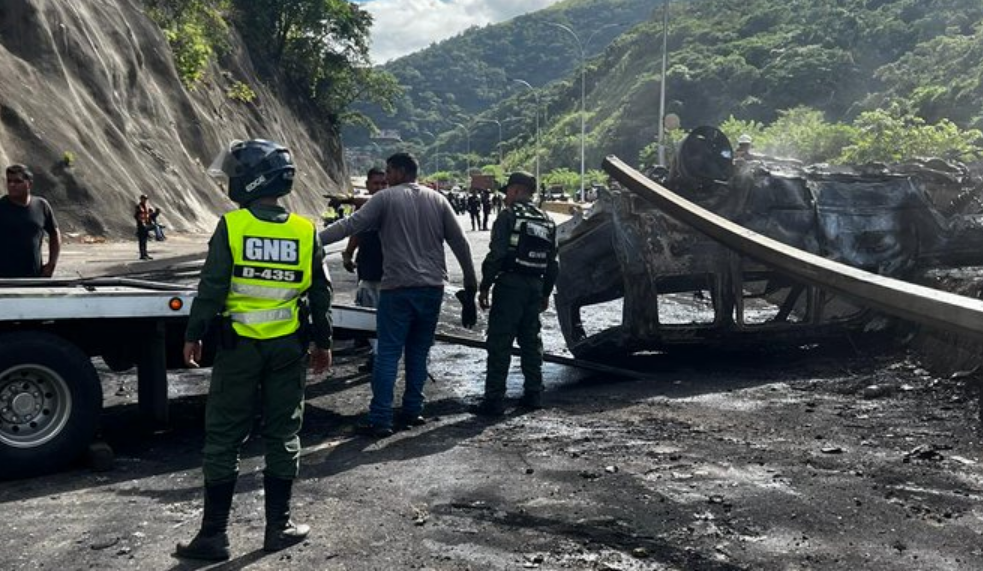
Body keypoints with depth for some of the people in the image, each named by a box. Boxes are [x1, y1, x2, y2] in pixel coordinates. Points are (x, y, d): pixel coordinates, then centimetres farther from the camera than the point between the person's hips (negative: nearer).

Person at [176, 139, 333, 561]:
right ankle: (279, 526, 19)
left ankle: (214, 534, 12)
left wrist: (193, 335, 1)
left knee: (223, 438, 6)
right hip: (288, 347, 3)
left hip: (239, 345, -2)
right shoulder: (305, 231, 0)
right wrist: (323, 342, 14)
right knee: (283, 435, 12)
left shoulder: (231, 226, -9)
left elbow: (211, 288, -9)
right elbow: (320, 294, 4)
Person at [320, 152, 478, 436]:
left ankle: (380, 420, -4)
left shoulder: (386, 198, -3)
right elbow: (460, 243, 9)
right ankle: (413, 411, 18)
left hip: (398, 288, -4)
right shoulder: (437, 199, 10)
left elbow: (351, 225, -11)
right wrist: (471, 283, 15)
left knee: (387, 354, -2)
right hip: (432, 288, 5)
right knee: (418, 352, 14)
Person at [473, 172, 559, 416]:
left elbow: (496, 255, -15)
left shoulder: (508, 216, -7)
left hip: (510, 285, -7)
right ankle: (533, 394, 19)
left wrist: (484, 287, -9)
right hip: (535, 286, 7)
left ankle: (494, 400, -4)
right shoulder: (547, 221, 15)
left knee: (500, 343, -4)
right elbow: (552, 263, 16)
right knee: (531, 341, 15)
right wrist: (546, 293, 22)